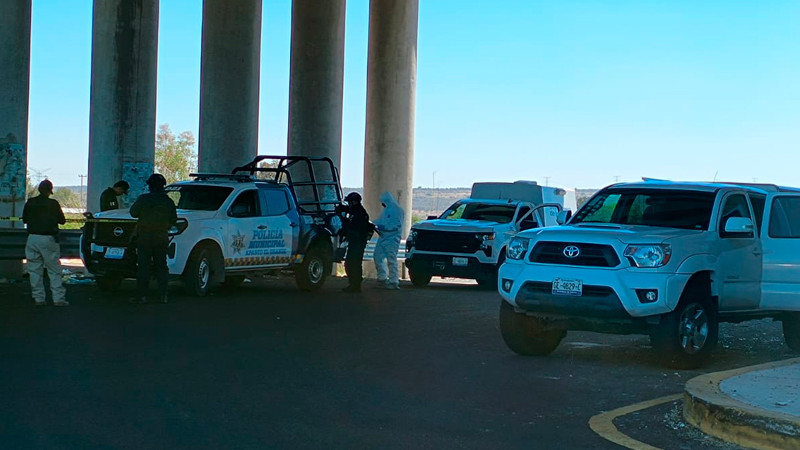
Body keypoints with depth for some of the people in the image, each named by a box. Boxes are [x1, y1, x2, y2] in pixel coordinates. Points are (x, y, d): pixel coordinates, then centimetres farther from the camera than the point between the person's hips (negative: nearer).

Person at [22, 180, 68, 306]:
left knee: (35, 270, 9)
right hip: (48, 239, -3)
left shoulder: (30, 203, 3)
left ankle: (38, 298, 9)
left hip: (32, 239, 3)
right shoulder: (53, 204, -7)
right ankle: (58, 298, -2)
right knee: (54, 270, 1)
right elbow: (62, 220, 1)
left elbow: (24, 219, 13)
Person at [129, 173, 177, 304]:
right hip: (162, 237, 3)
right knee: (161, 266, 8)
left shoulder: (143, 199, -8)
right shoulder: (168, 201, 2)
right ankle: (163, 295, 2)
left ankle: (141, 295, -5)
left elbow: (133, 212, 0)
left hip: (145, 237, -3)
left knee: (143, 266, -2)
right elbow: (173, 219, 9)